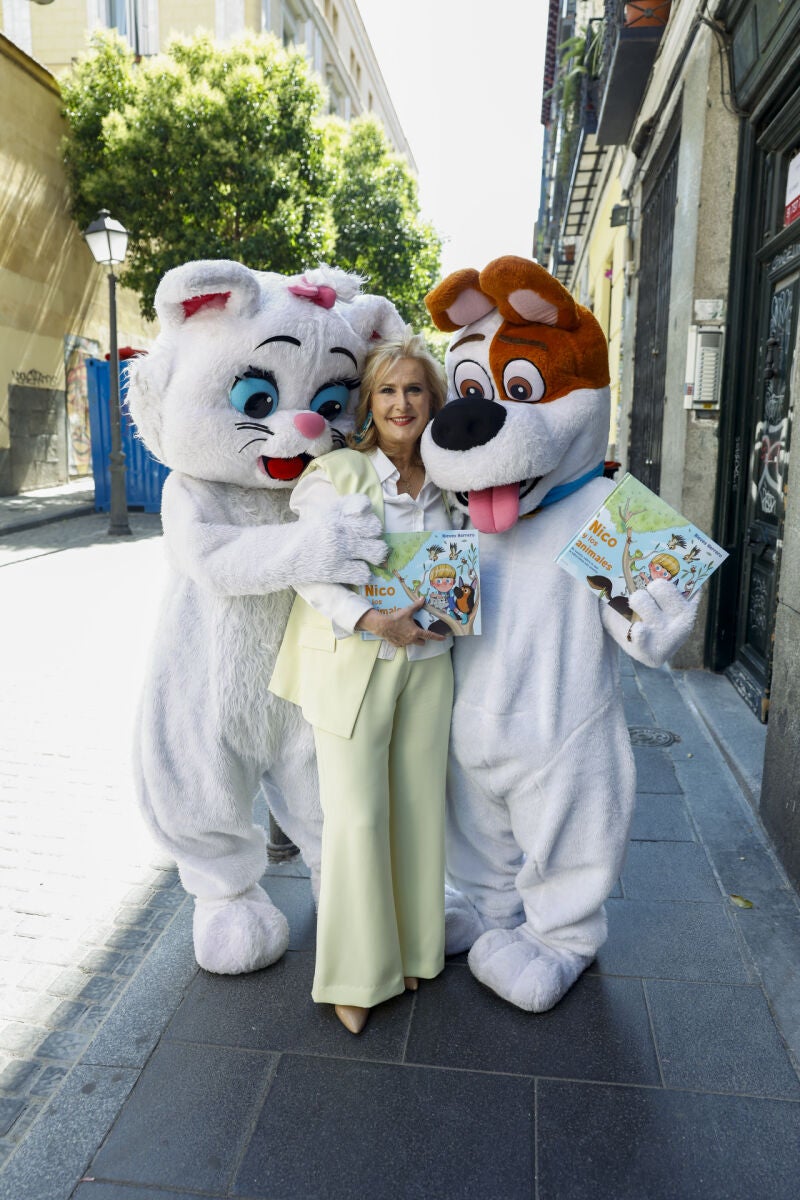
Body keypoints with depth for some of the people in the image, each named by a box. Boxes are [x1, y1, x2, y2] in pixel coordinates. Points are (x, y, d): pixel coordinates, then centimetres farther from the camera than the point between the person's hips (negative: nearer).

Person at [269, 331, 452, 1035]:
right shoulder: (334, 473, -8)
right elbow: (308, 570, -12)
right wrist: (369, 619, -25)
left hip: (427, 660, 5)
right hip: (352, 660, -5)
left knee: (419, 805, 12)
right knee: (356, 814, -1)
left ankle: (412, 949, 32)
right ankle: (355, 974, 19)